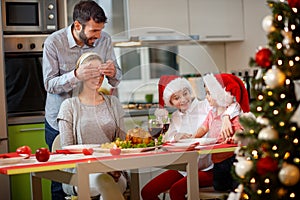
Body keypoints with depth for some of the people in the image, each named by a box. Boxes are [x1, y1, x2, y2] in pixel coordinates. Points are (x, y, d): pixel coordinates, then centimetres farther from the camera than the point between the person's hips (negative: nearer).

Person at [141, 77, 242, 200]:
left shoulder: (205, 106, -6)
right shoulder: (175, 117, 13)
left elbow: (233, 106, -18)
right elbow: (166, 139, 9)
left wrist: (225, 117, -40)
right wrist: (176, 136, -13)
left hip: (207, 169, -7)